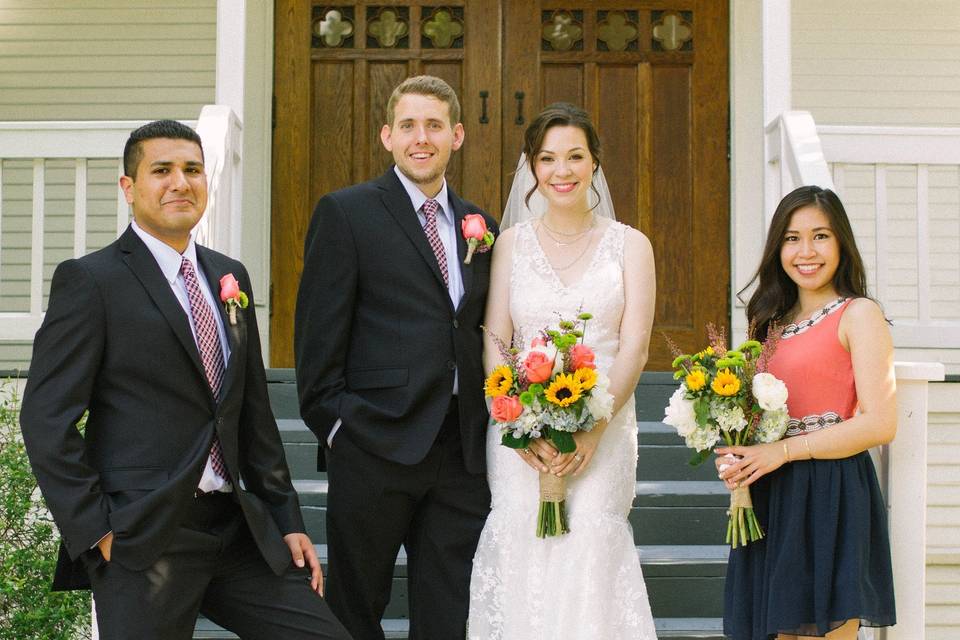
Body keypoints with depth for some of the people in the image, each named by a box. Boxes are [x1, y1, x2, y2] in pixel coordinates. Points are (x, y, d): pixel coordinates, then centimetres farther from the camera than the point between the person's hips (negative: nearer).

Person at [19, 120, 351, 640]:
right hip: (142, 540, -5)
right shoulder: (89, 281, -5)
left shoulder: (231, 277, 14)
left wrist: (286, 519, 13)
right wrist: (97, 532, -12)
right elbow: (47, 419, -9)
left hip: (240, 528, 6)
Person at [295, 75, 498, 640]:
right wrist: (334, 426, -9)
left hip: (462, 453, 5)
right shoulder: (346, 213, -2)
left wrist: (487, 424, 7)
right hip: (375, 445, -4)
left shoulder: (479, 226, 14)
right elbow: (318, 337, -5)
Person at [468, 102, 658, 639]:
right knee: (522, 558, -8)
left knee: (592, 557, -12)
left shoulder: (630, 245, 6)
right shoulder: (512, 243, 9)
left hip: (603, 428, -1)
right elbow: (494, 342, 3)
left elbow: (634, 348, -1)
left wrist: (592, 428, -15)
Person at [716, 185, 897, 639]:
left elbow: (880, 424, -13)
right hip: (771, 498, 6)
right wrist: (736, 457, 1)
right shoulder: (772, 321, 17)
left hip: (832, 495, -6)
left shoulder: (858, 314, -4)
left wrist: (784, 451, -15)